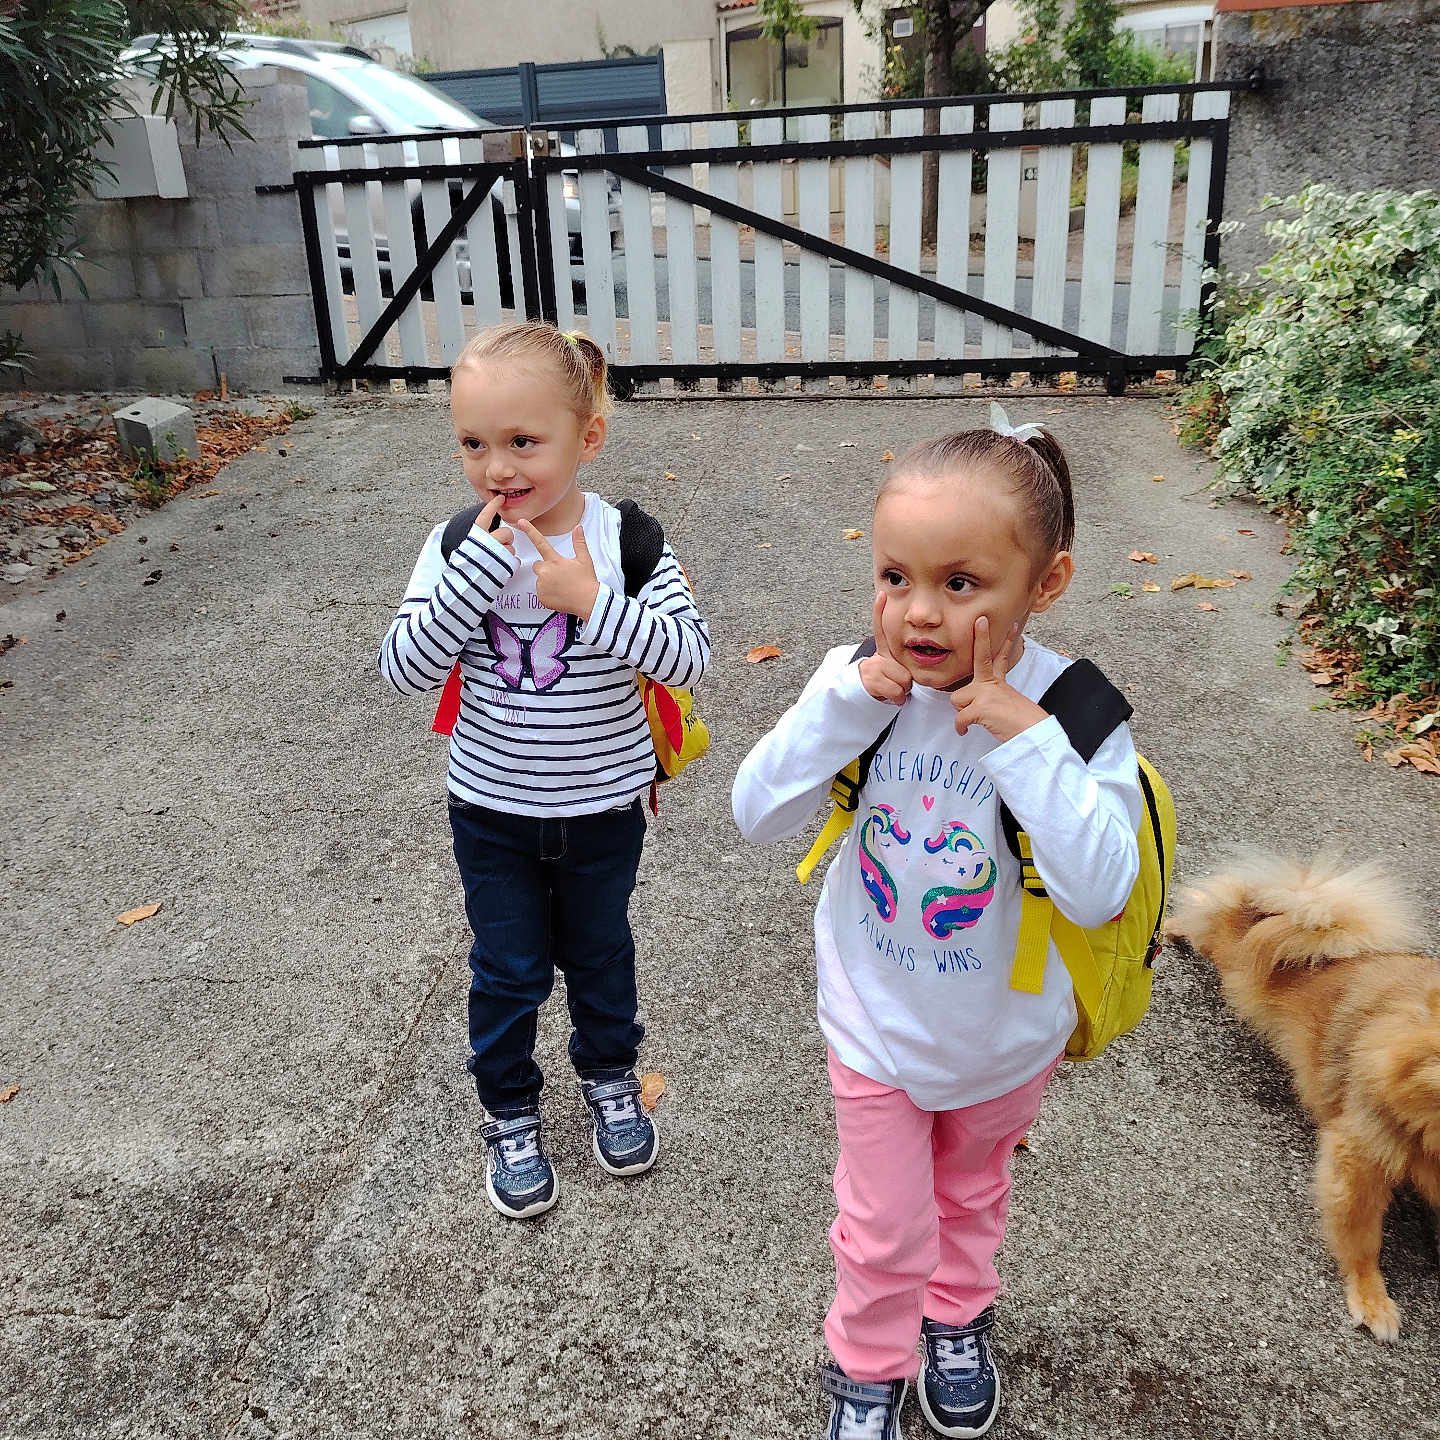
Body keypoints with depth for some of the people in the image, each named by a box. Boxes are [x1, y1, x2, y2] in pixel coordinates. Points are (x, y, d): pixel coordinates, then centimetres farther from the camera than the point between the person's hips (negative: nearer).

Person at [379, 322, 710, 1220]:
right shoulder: (458, 547, -13)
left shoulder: (627, 540, -16)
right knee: (508, 973, 16)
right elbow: (405, 668, -21)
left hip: (605, 807, 0)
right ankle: (511, 1113, 40)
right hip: (491, 810, 0)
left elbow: (690, 656, -22)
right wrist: (481, 564, -30)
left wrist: (590, 601, -33)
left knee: (600, 953, 22)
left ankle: (610, 1076, 49)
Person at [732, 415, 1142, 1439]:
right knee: (883, 1228, 16)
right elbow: (758, 815, -20)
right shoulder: (861, 684, -19)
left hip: (1005, 1034, 0)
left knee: (971, 1190, 29)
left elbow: (1101, 895, -32)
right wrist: (848, 701, -32)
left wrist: (1024, 737, -39)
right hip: (876, 1023, 0)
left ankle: (958, 1318, 59)